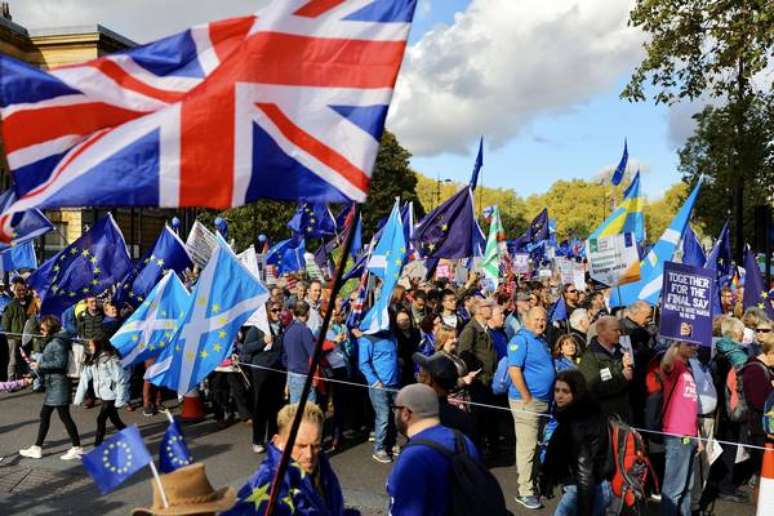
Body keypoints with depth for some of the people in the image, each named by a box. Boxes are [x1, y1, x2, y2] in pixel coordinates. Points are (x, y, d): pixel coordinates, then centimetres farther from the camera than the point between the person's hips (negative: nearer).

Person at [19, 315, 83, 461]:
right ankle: (37, 448, 24)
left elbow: (60, 362, -22)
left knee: (64, 415, -3)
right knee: (44, 414, 15)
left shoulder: (57, 342, -16)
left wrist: (40, 365, -15)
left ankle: (77, 448, 5)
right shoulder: (52, 341, 14)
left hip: (58, 384, -10)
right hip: (53, 384, 10)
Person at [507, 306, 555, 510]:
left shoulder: (542, 341, 15)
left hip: (543, 400, 9)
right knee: (527, 446, -5)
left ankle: (530, 478, 30)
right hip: (526, 400, -9)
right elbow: (514, 370, -20)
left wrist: (548, 399, 15)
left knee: (534, 444, 17)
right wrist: (527, 397, -18)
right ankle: (525, 491, 2)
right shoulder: (520, 340, -12)